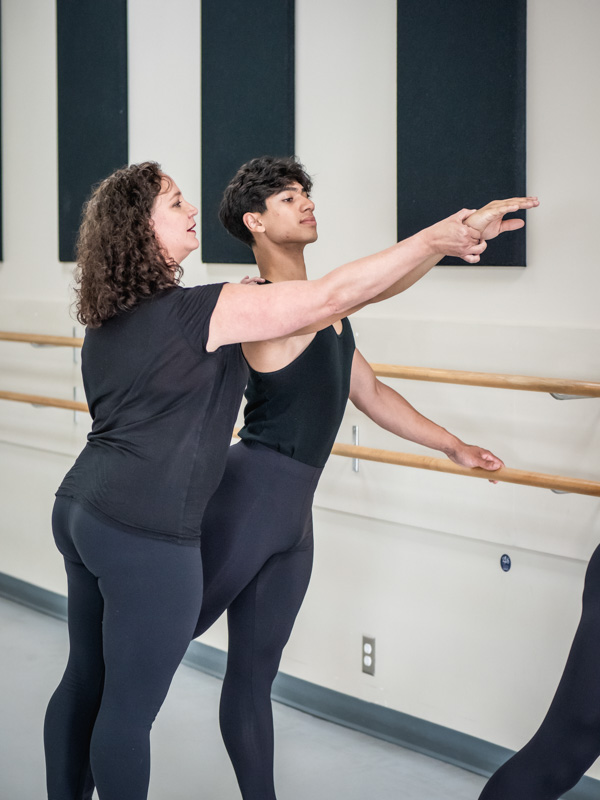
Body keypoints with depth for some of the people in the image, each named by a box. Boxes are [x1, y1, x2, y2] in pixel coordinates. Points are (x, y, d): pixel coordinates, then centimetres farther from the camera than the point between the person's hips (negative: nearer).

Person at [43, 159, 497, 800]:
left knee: (85, 679, 18)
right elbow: (329, 296, -18)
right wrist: (433, 240, -12)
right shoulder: (190, 312, -16)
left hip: (81, 509, 9)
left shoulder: (107, 321, 10)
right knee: (129, 710, 3)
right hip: (146, 536, -9)